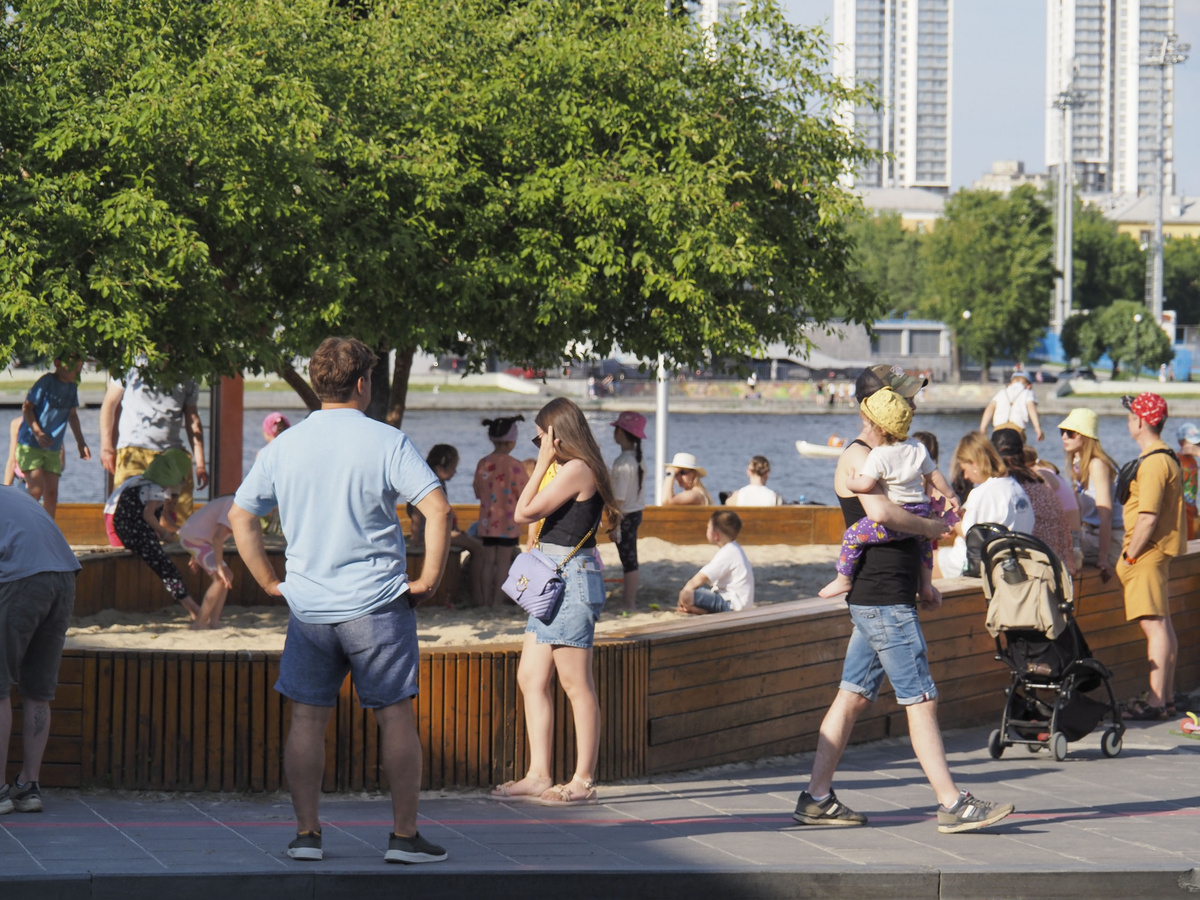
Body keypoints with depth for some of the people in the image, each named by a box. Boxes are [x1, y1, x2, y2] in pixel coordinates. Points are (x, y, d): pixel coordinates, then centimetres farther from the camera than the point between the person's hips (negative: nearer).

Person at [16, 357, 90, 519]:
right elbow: (26, 407, -12)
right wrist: (37, 432, -23)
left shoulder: (72, 387, 7)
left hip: (53, 449, 6)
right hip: (30, 445, -6)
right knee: (37, 490, -16)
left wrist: (81, 442, 19)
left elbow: (72, 415, 20)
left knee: (51, 493, 1)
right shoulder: (46, 382, -13)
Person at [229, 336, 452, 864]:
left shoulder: (283, 447, 5)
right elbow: (438, 509, -15)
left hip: (307, 604, 3)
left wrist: (270, 582, 13)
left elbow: (240, 517, 9)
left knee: (307, 719, 9)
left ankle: (306, 834, 8)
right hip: (377, 603, -3)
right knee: (395, 717, 4)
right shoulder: (387, 443, -6)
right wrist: (428, 580, -7)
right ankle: (405, 836, 4)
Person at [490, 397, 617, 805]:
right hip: (553, 580, 11)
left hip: (571, 580, -11)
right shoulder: (572, 470, 16)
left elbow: (524, 512, -14)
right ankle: (538, 775, 12)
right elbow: (533, 514, 19)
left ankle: (583, 781, -1)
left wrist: (543, 463, -9)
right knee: (531, 677, 10)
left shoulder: (577, 470, -15)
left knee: (576, 684, -5)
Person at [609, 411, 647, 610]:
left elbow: (619, 498, -21)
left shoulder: (622, 462, -21)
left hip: (625, 515, -9)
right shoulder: (637, 459, 6)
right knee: (630, 560, 18)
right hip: (636, 512, 9)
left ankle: (628, 603, 3)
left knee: (628, 560, -2)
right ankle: (629, 598, 27)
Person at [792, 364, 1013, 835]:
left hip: (886, 599, 10)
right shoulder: (857, 457, -12)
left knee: (852, 697, 10)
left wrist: (921, 582, 20)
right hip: (882, 600, -10)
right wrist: (929, 527, -16)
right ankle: (952, 804, -8)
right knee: (921, 700, -9)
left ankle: (816, 798, 12)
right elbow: (879, 512, -31)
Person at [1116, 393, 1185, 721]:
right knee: (1162, 625, 13)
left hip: (1148, 553, -11)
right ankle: (1166, 697, 18)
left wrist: (1129, 556, -16)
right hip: (1157, 552, 11)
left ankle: (1156, 702, -14)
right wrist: (1131, 554, 21)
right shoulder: (1166, 457, 15)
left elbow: (1148, 518, -23)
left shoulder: (1153, 463, -18)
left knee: (1154, 625, -11)